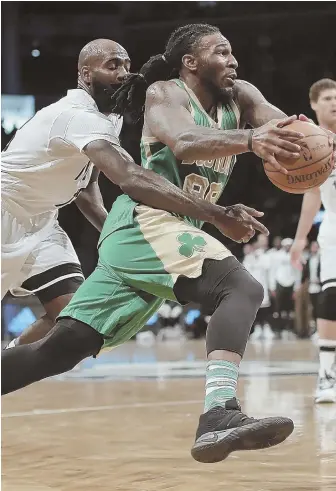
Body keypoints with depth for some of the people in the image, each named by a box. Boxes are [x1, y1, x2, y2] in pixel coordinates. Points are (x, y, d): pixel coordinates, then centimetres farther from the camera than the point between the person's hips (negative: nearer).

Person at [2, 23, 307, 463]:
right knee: (243, 289, -27)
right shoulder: (164, 94, -2)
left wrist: (297, 134, -27)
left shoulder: (239, 98, 17)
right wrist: (249, 139, -42)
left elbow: (278, 122, -1)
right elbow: (183, 144, -23)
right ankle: (218, 415, -45)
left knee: (64, 347, 5)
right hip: (147, 221, -8)